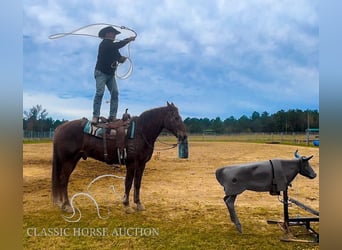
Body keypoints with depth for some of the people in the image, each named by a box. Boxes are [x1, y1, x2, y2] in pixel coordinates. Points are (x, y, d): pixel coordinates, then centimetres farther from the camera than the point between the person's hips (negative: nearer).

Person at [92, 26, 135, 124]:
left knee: (115, 93, -5)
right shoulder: (105, 43, -9)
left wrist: (122, 59, -10)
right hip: (101, 72, -7)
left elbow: (119, 57, 14)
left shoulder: (113, 46, 15)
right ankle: (95, 116, -18)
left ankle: (112, 116, -7)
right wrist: (128, 39, -18)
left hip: (111, 74, 7)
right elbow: (117, 45, -25)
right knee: (100, 92, -16)